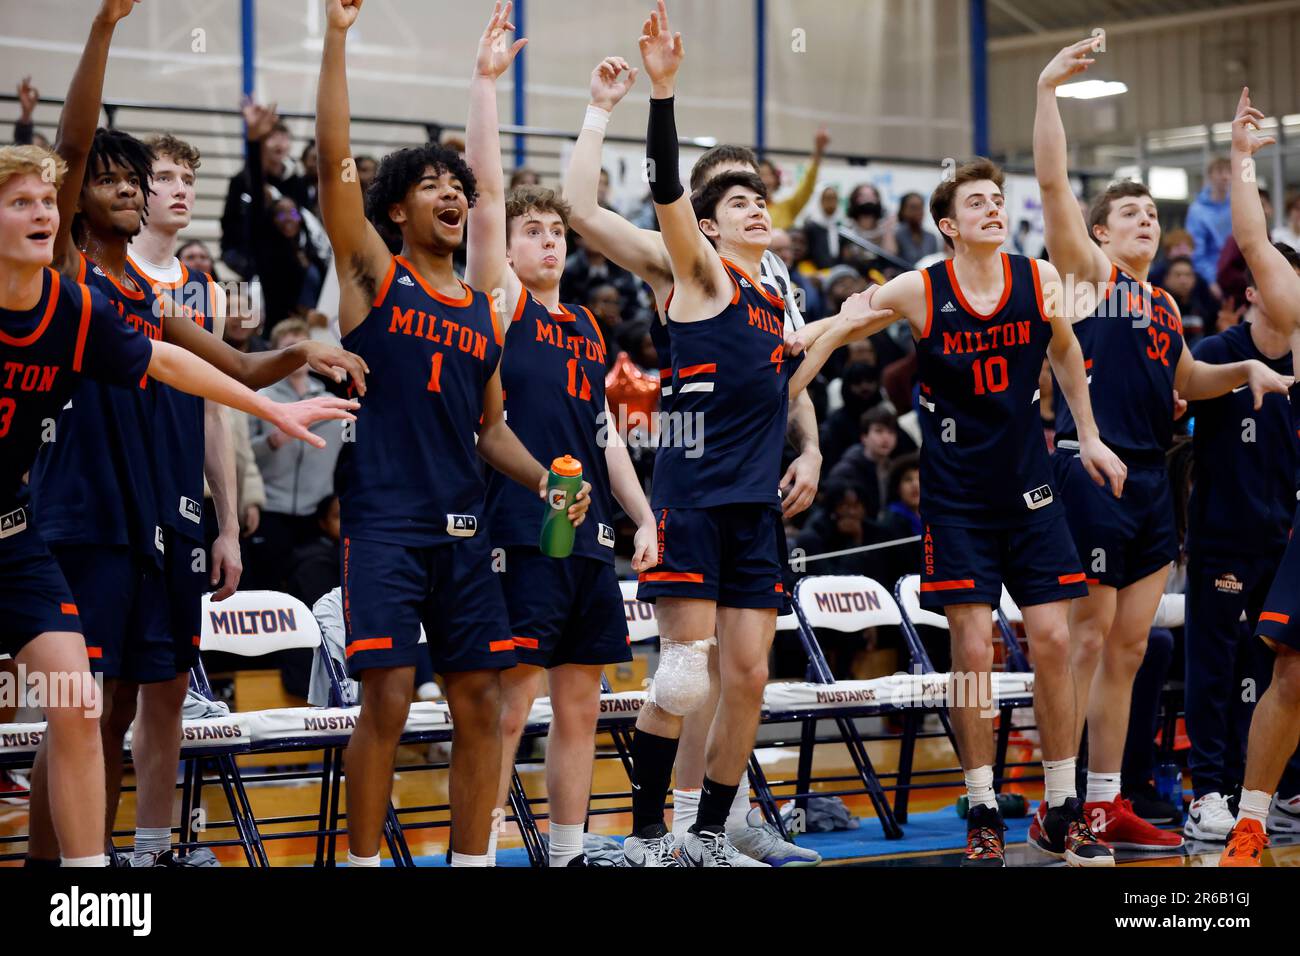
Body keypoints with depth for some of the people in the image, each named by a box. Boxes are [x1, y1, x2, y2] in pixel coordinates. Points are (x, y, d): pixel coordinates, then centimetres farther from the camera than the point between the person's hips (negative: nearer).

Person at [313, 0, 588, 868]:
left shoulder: (484, 311, 16)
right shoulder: (374, 273, 2)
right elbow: (335, 157, -10)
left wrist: (542, 478, 3)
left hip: (463, 527, 5)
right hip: (385, 521, -5)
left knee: (481, 704, 5)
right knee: (388, 702, -10)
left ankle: (472, 861, 14)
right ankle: (364, 862, 3)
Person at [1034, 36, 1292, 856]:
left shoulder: (1164, 305, 19)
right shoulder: (1086, 270, 0)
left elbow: (1184, 380, 34)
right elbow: (1053, 181, -12)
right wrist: (1049, 91, -19)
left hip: (1151, 480, 7)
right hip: (1090, 470, -7)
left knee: (1128, 648, 9)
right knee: (1085, 640, -7)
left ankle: (1107, 805, 15)